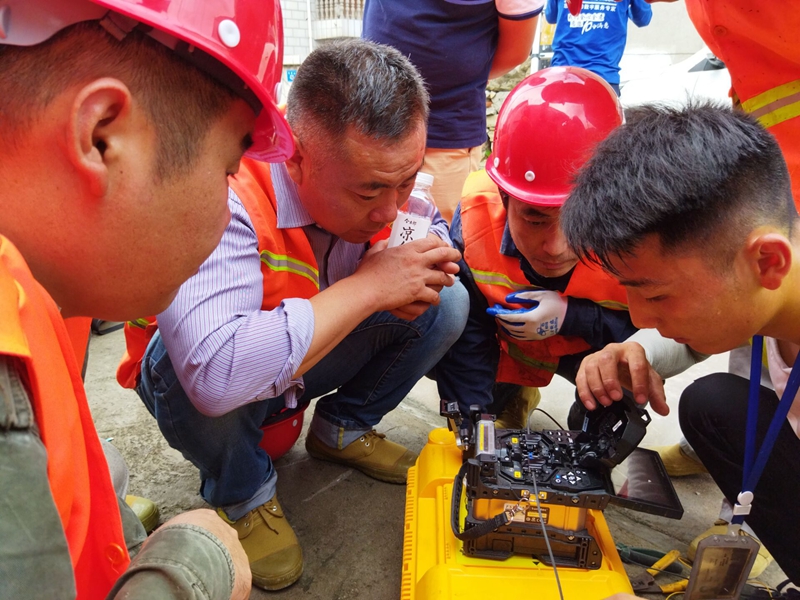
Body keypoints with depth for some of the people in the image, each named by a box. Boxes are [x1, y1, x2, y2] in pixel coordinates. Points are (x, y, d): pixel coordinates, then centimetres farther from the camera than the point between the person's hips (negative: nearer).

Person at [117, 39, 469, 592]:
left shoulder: (380, 174, -17)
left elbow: (435, 232, 4)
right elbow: (216, 373, -50)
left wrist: (429, 262, -23)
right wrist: (367, 286, -39)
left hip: (315, 357, 5)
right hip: (191, 379, -4)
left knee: (448, 305, -10)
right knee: (188, 367, -39)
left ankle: (342, 430, 13)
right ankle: (243, 495, -4)